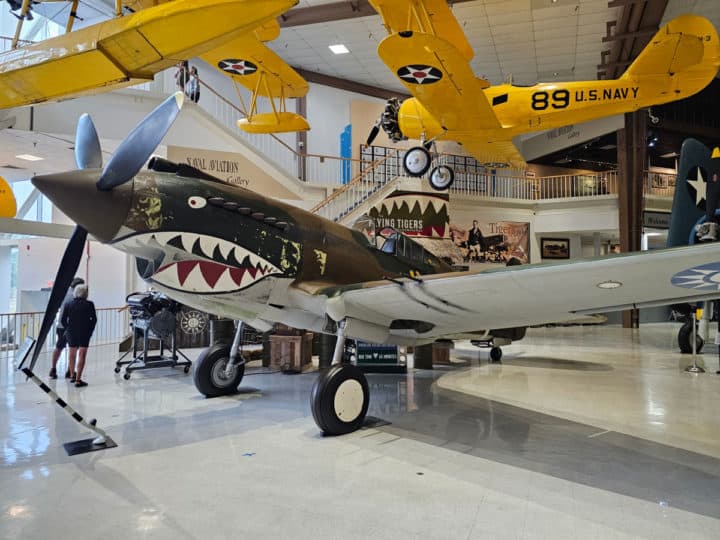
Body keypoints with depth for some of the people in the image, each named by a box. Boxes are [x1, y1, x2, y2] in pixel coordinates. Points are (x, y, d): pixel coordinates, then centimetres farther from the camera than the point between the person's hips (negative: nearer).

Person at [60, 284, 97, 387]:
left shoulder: (68, 304, 1)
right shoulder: (89, 304, -8)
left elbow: (63, 319, 1)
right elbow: (94, 319, -8)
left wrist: (68, 329, 11)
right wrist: (90, 330, 3)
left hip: (71, 332, 4)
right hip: (84, 332, -4)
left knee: (72, 353, 20)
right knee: (82, 355, -3)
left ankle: (72, 375, 36)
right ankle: (78, 380, -7)